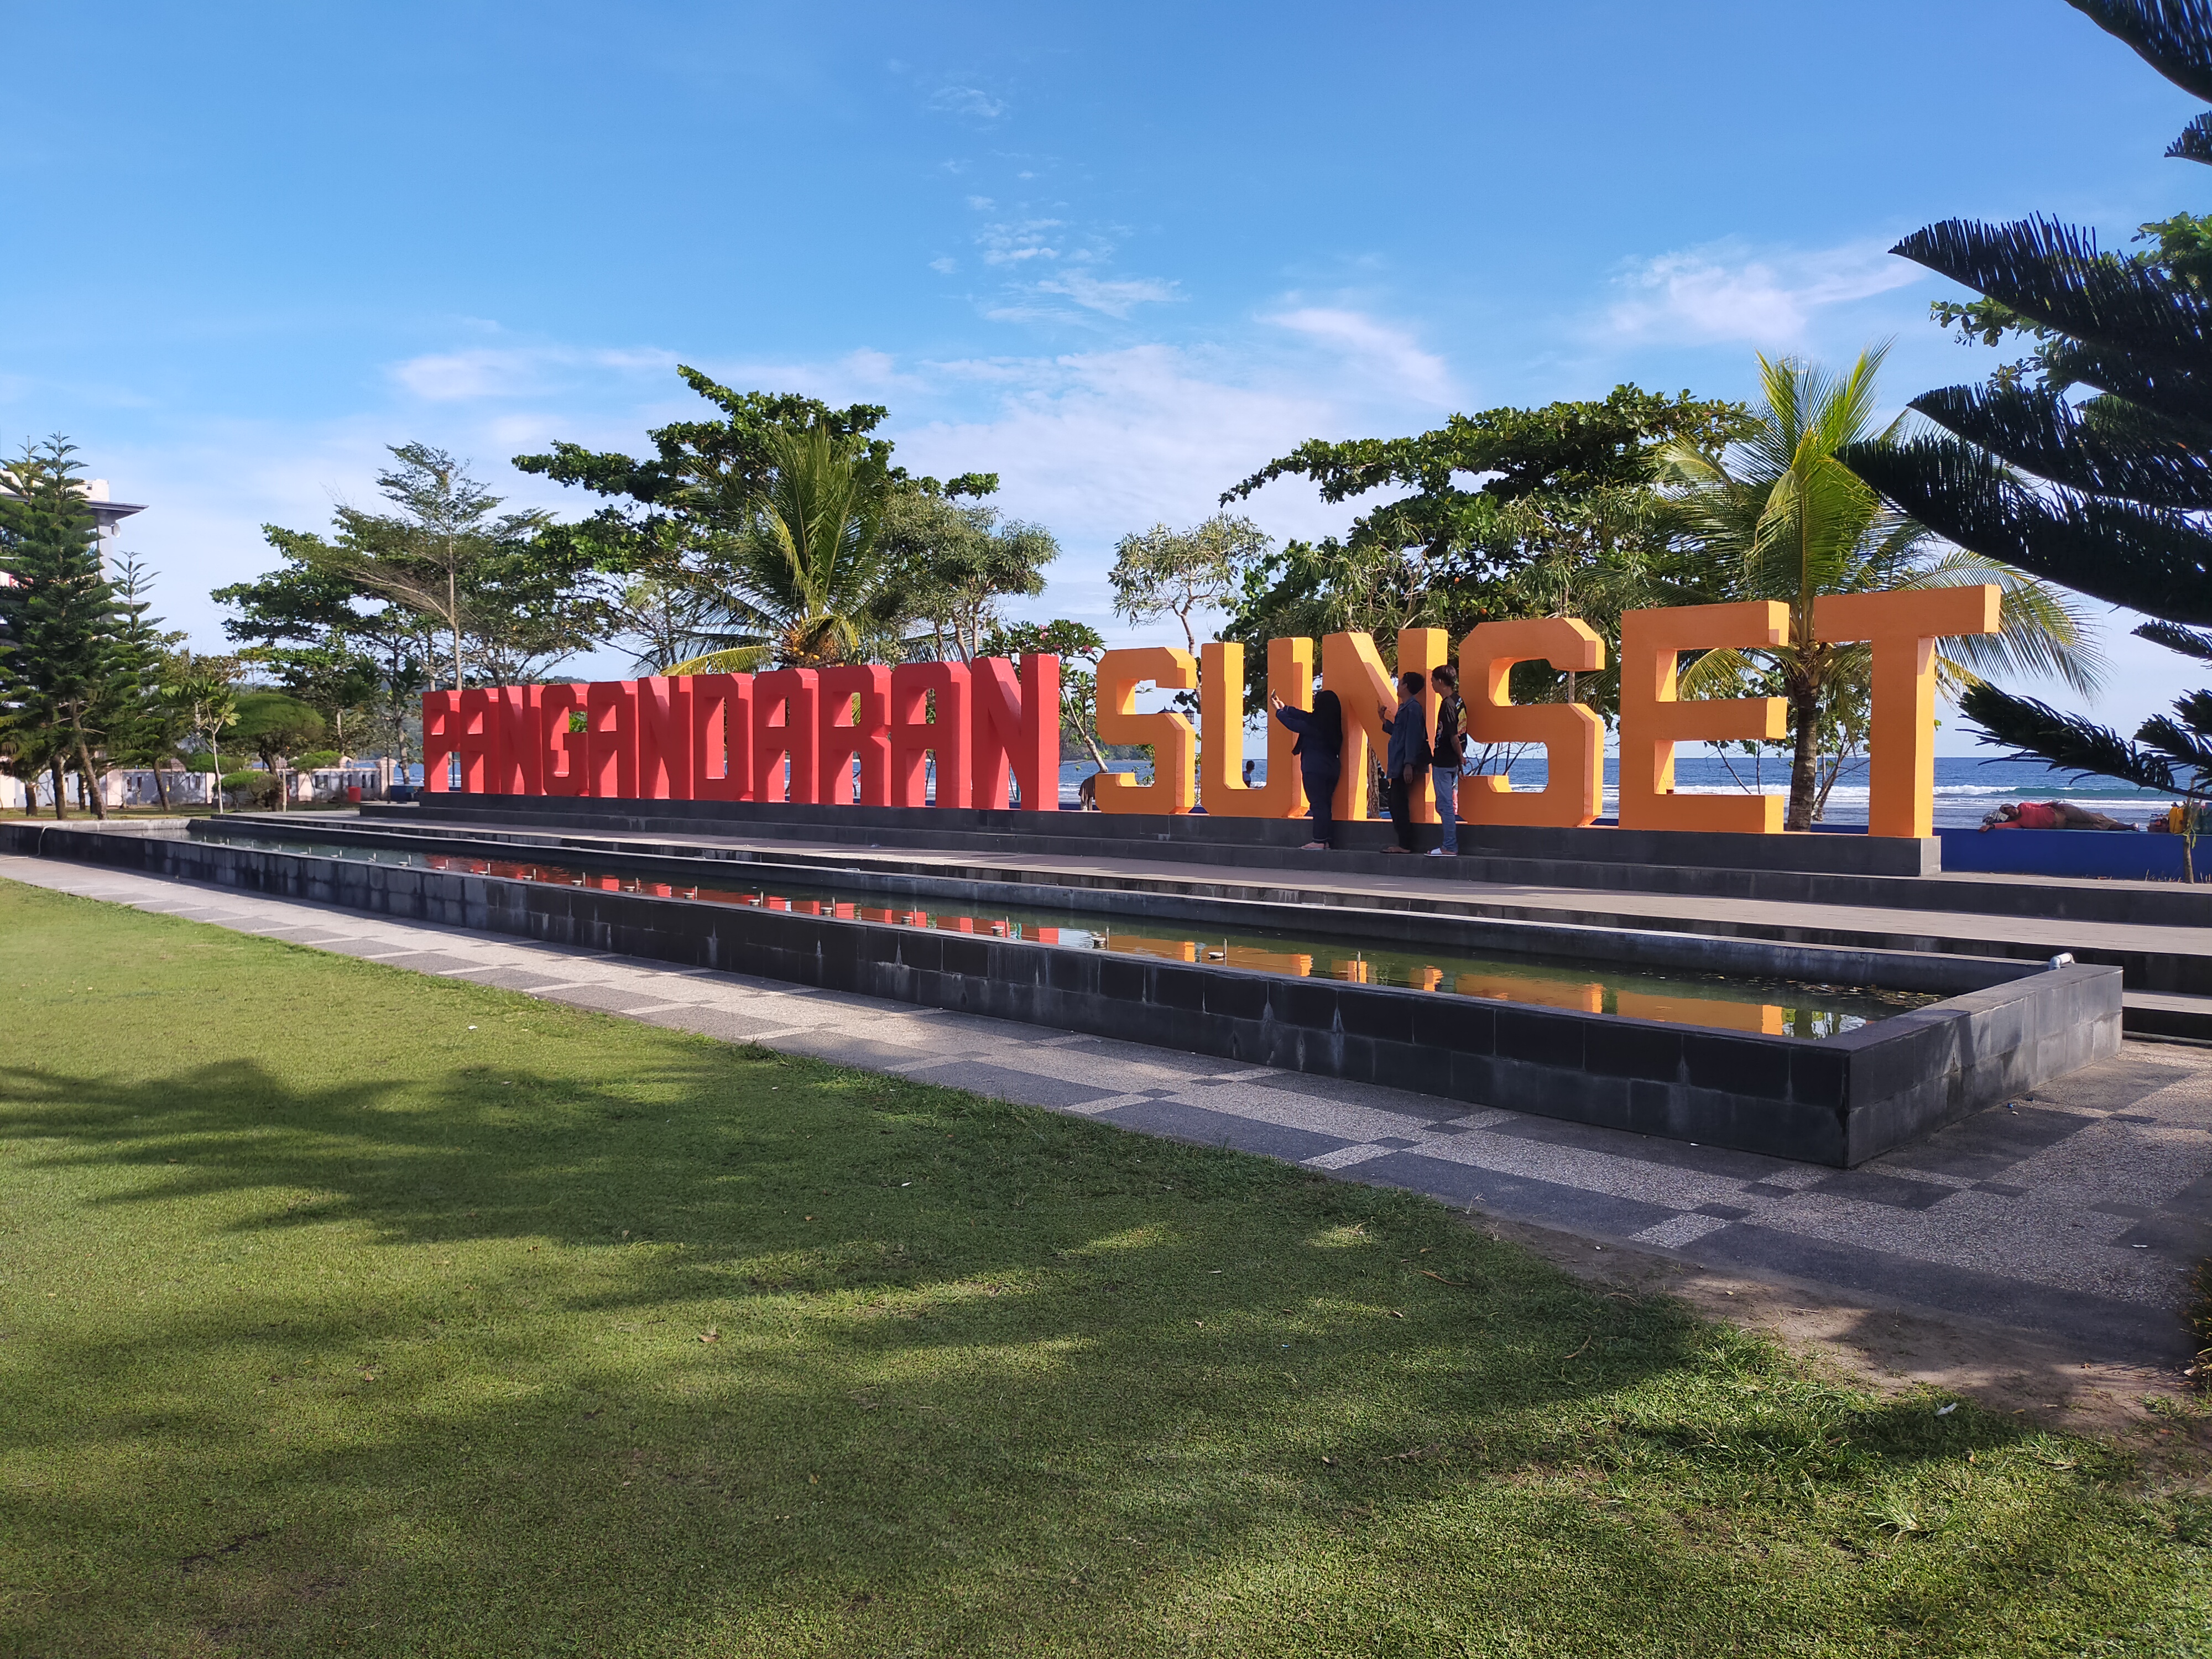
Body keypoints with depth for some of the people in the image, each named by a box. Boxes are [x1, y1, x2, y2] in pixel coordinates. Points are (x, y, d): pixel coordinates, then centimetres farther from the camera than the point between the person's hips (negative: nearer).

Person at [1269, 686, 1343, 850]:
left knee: (1318, 804, -6)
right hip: (1331, 768, 8)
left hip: (1315, 769, -8)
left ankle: (1319, 841, -7)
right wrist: (1284, 707, 25)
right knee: (1325, 804, 11)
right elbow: (1304, 717, 17)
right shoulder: (1330, 723, 8)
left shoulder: (1315, 724, -18)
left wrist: (1279, 711, 10)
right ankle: (1327, 840, 13)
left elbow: (1294, 724, -7)